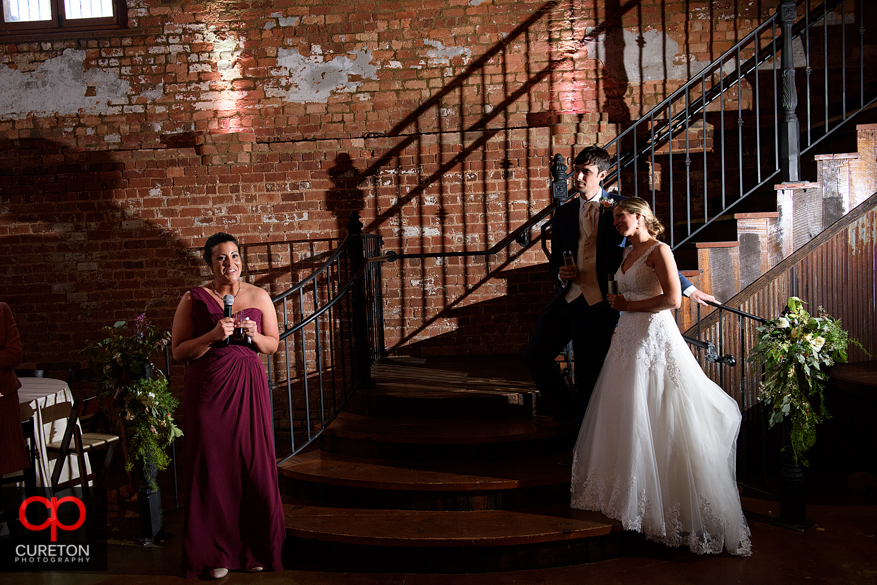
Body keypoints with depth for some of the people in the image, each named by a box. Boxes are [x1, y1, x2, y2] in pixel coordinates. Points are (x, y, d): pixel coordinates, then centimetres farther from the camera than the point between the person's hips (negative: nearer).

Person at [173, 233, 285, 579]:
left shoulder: (258, 297, 6)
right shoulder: (193, 299, 0)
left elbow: (273, 344, 11)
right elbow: (178, 351, -2)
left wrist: (254, 335, -10)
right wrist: (213, 336, -17)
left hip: (249, 386, 2)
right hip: (207, 390, -1)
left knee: (254, 463, 2)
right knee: (212, 465, 1)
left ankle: (256, 548, 18)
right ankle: (217, 552, 15)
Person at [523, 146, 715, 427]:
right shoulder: (563, 213, 12)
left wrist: (688, 288, 0)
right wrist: (560, 272, -6)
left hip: (597, 306, -5)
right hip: (566, 298, 5)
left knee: (589, 378, 0)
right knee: (534, 355, 6)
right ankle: (565, 413, 26)